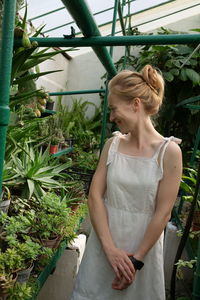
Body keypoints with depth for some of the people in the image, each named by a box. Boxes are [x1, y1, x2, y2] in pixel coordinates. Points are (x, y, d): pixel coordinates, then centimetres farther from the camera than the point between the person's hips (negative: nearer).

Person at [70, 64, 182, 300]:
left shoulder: (169, 151, -14)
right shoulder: (112, 144, -4)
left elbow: (163, 213, -13)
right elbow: (95, 195, -6)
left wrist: (136, 260, -9)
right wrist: (110, 248, -11)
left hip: (142, 245, -2)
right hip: (104, 242, 3)